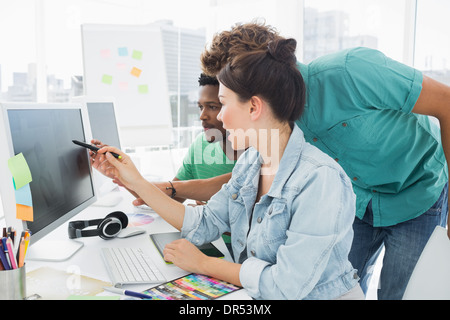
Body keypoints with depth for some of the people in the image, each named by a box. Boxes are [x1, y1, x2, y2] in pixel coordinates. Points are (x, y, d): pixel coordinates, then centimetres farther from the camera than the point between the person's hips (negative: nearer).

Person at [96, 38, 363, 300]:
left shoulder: (319, 179, -26)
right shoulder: (249, 162, 0)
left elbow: (286, 286, -25)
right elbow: (204, 225, 4)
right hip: (252, 297, 6)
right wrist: (137, 183, 2)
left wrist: (203, 263, -14)